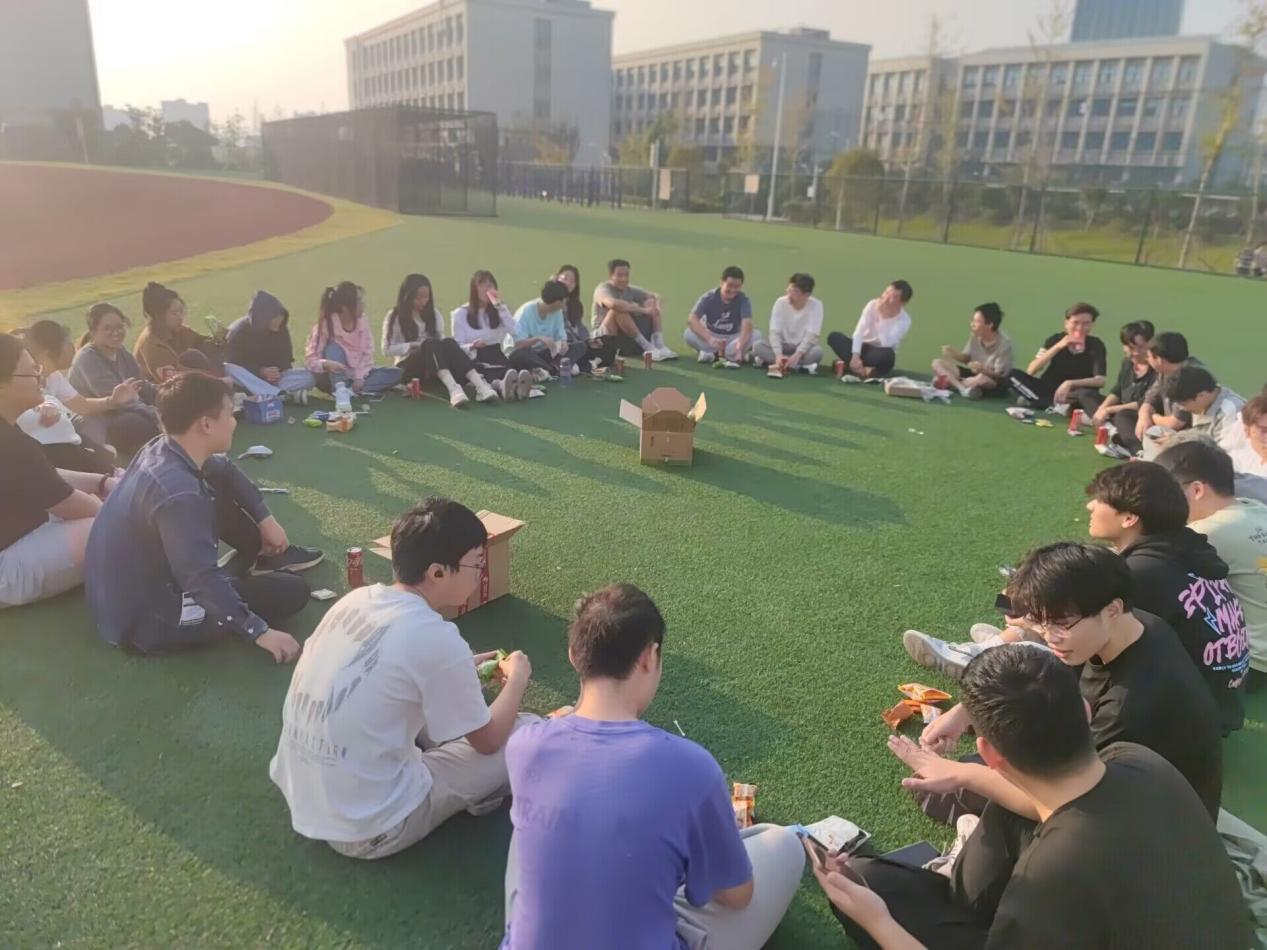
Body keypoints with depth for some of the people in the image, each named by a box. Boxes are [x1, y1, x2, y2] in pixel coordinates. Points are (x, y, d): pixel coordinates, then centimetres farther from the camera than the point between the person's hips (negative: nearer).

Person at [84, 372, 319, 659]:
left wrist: (266, 519, 12)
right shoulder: (178, 492, -33)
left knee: (219, 490, 12)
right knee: (292, 592, -9)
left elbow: (225, 470, 14)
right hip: (145, 620, -9)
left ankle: (269, 554, 26)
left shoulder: (161, 449, -5)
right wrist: (260, 632, -31)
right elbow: (202, 580, -36)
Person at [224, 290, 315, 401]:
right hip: (249, 379, -2)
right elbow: (232, 364, -11)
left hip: (272, 378, 2)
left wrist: (278, 371, -22)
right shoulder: (239, 331, -10)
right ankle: (281, 394, -46)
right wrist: (260, 371, -26)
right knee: (229, 369, -36)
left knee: (307, 377, -21)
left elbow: (285, 359, 2)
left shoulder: (282, 329, -1)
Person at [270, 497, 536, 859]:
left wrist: (463, 670, 16)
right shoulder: (436, 638, -23)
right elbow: (488, 740, -7)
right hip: (366, 830, -8)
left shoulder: (358, 598, -3)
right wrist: (516, 679, 10)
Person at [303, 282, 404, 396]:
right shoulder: (326, 324, -18)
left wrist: (359, 377, -21)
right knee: (334, 348, -30)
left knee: (396, 373, -15)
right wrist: (326, 364, -44)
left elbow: (367, 354, -6)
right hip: (332, 378, -4)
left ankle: (352, 389, -29)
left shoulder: (363, 320, -7)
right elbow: (310, 359, -22)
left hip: (357, 375, 4)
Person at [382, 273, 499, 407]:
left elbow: (441, 342, 10)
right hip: (408, 368, -3)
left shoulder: (434, 315, 14)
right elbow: (387, 350, -4)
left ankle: (480, 385, -52)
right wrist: (414, 345, -13)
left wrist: (445, 346, -13)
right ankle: (452, 388, -60)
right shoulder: (395, 317, 1)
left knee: (449, 342, -29)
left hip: (435, 369, 3)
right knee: (430, 344, -34)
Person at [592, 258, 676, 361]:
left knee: (651, 303, -5)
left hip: (631, 341, 7)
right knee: (619, 310, -33)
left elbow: (655, 297, 12)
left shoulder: (630, 290, 7)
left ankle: (660, 346, -23)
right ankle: (648, 348, -29)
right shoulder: (603, 289, -14)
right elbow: (613, 304, -38)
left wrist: (655, 306, -13)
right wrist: (643, 310, -34)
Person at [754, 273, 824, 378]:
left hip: (803, 347, -2)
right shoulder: (780, 302, -13)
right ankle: (801, 367, -29)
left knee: (817, 351, -35)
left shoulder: (816, 305, -17)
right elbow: (774, 332, -19)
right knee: (758, 345, -26)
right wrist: (778, 355, -35)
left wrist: (796, 356, -37)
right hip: (783, 345, 2)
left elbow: (812, 335, -23)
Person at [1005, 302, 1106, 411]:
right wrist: (1057, 347, -23)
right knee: (1014, 375, -22)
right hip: (1047, 390, 3)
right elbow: (1030, 371, -15)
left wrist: (1070, 384, -35)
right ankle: (1056, 405, -30)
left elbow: (1100, 380, -19)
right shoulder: (1055, 339, -3)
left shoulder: (1096, 345, -8)